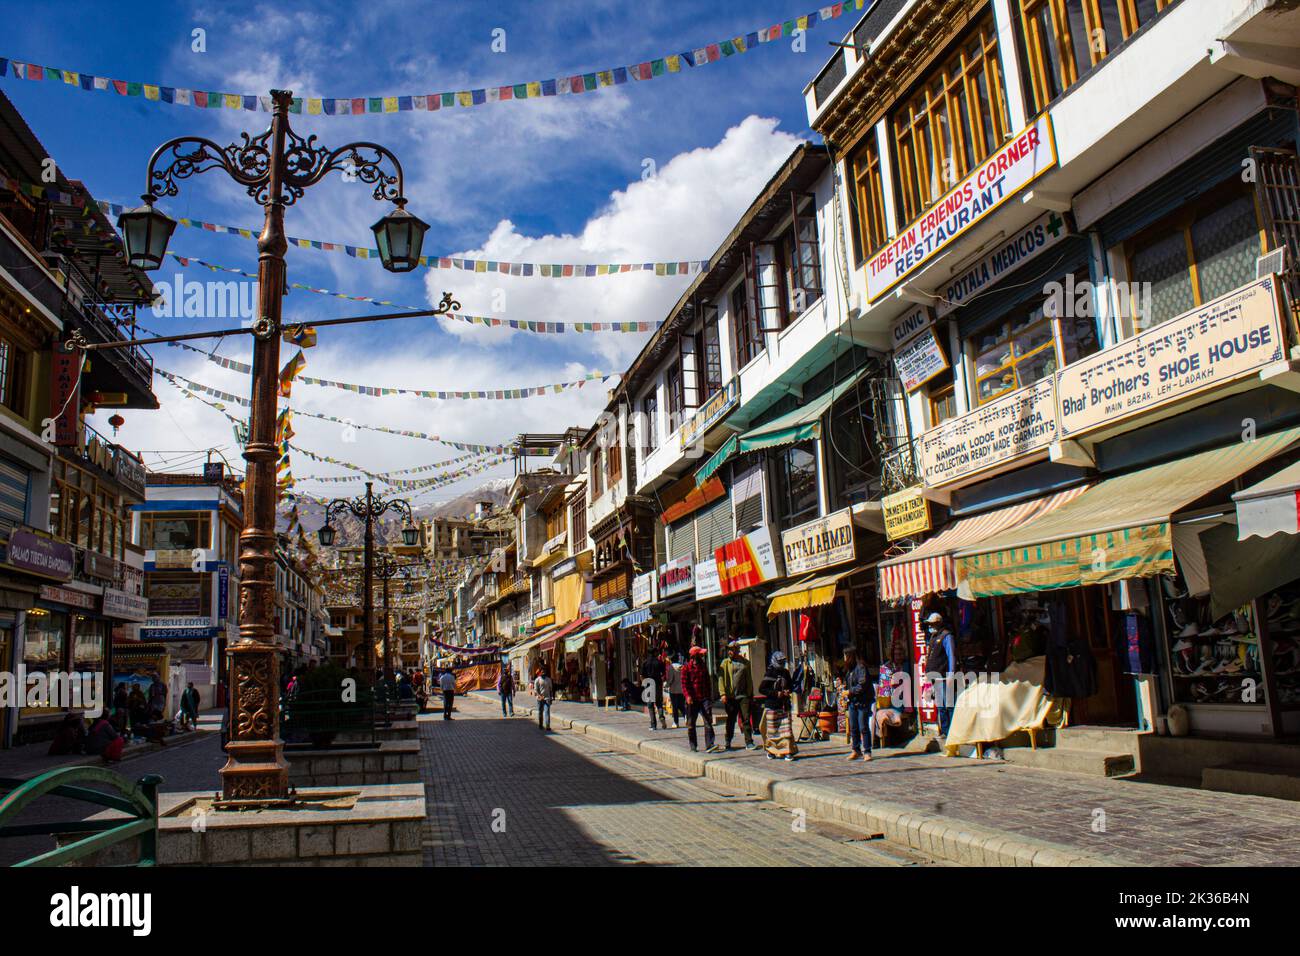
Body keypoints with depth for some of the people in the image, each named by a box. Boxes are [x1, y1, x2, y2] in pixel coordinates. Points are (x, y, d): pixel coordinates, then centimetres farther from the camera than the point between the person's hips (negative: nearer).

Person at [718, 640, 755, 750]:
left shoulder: (745, 662, 8)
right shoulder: (725, 663, 4)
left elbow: (749, 679, 12)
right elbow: (721, 678, -2)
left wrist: (750, 693, 5)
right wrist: (723, 693, -12)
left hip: (743, 695, 0)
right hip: (730, 696, 0)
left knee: (746, 719, -4)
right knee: (730, 720, 8)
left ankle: (749, 742, 0)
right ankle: (728, 743, 19)